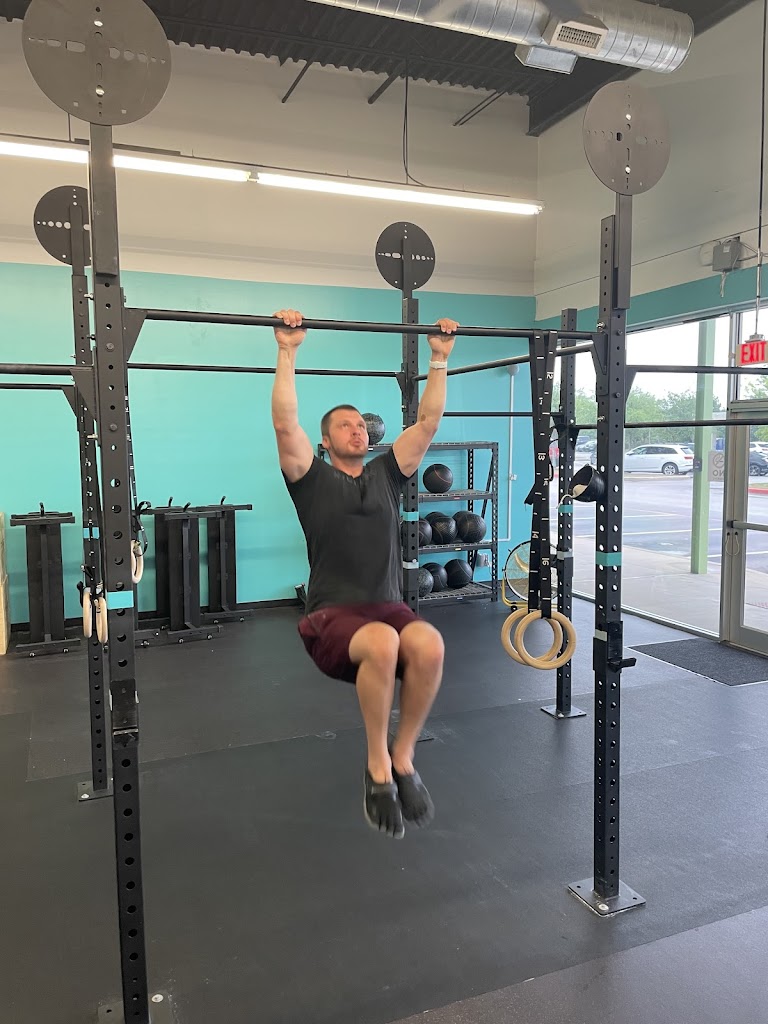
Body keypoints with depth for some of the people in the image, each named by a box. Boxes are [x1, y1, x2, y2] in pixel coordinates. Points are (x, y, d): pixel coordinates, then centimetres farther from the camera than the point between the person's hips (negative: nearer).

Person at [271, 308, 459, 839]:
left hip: (391, 609, 3)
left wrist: (440, 359, 9)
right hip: (333, 618, -3)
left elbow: (428, 423, 12)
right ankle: (378, 766, -14)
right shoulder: (313, 479, 6)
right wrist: (288, 353, -10)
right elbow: (285, 424, -7)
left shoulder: (387, 473, 16)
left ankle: (403, 758, -8)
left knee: (429, 645, -34)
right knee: (383, 643, -39)